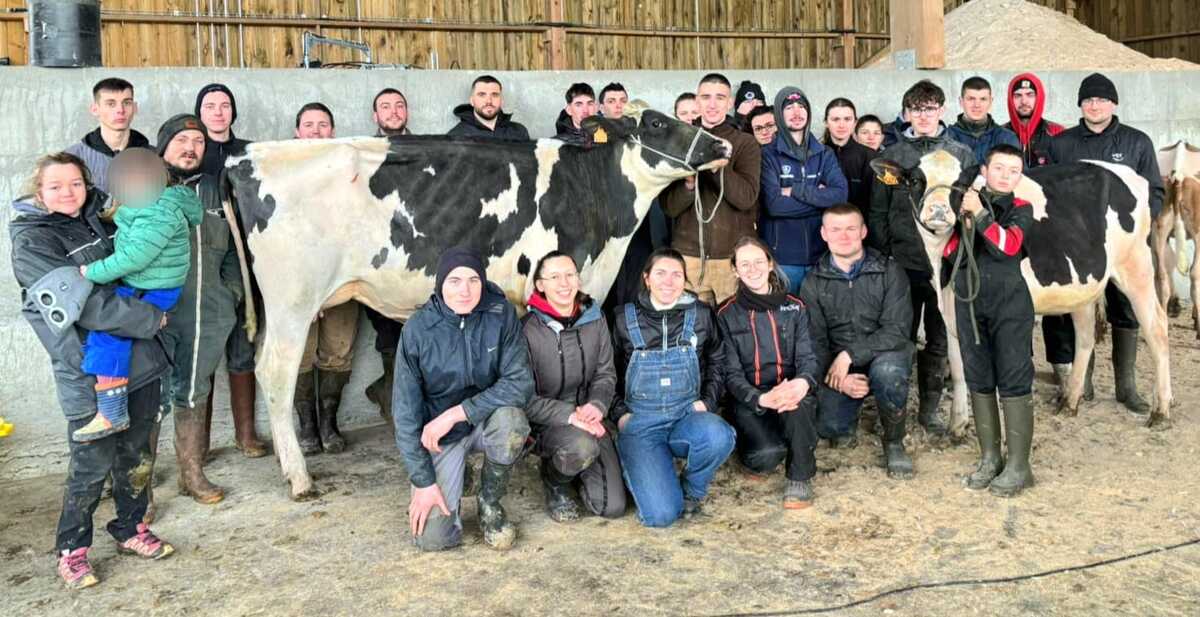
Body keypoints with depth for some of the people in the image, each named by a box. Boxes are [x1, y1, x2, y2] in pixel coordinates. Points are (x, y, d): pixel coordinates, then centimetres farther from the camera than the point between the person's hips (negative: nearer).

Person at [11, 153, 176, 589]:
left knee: (137, 455, 14)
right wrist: (152, 319, -14)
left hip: (140, 359, 6)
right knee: (92, 465, 2)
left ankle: (130, 530, 32)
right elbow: (86, 303, -19)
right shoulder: (32, 242, -9)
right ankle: (71, 549, 21)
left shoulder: (96, 220, 10)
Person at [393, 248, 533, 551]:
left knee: (510, 420, -35)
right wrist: (423, 480, -14)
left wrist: (454, 414, -25)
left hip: (487, 419, 1)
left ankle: (490, 503, -5)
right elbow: (405, 410, -11)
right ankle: (454, 478, 20)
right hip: (440, 435, -1)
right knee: (432, 538, -14)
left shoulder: (501, 315, -14)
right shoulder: (418, 329, -15)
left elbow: (521, 382, -20)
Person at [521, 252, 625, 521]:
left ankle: (577, 468, 25)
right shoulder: (528, 329, -14)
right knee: (582, 447, -39)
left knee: (612, 506, -7)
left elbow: (605, 374, 7)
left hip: (591, 420, 4)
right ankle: (554, 482, -2)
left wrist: (597, 404, -14)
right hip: (548, 422, -4)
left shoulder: (594, 319, 1)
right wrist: (569, 415, -24)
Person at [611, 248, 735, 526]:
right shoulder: (625, 320, 5)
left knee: (718, 436, -37)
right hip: (641, 422, -2)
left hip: (687, 416, 2)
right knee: (661, 513, -22)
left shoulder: (700, 315, 7)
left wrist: (707, 401, 2)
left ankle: (692, 489, -3)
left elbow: (717, 363, 18)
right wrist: (620, 413, 1)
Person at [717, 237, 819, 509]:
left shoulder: (794, 307, 7)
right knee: (768, 454, -31)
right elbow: (732, 374, -5)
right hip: (750, 401, -1)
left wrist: (803, 382, -26)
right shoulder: (727, 315, 1)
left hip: (790, 394, 2)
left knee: (799, 402, -37)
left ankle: (799, 477, -14)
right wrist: (761, 399, -25)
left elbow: (807, 358, 0)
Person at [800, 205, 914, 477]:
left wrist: (849, 355, -24)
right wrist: (839, 378, -18)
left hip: (884, 355, -1)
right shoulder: (813, 284, 3)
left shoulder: (890, 272, -5)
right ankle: (846, 424, 19)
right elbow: (815, 342, 0)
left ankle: (894, 442, -8)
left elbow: (897, 330, -14)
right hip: (837, 366, 2)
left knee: (887, 370, -37)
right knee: (827, 426, -22)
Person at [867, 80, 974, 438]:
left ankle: (930, 408, 21)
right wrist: (881, 257, -1)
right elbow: (878, 212, 4)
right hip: (903, 262, 0)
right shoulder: (893, 155, 4)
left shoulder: (962, 155, 5)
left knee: (939, 340, 8)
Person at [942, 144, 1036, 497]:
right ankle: (989, 458, 21)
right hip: (969, 303, 3)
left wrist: (980, 215, -19)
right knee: (979, 380, 9)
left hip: (1010, 303, -3)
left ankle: (1018, 465, 4)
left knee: (1014, 380, -3)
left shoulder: (1021, 209, 3)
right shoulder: (966, 203, 9)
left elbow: (1009, 245, -16)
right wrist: (964, 224, -12)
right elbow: (948, 255, 3)